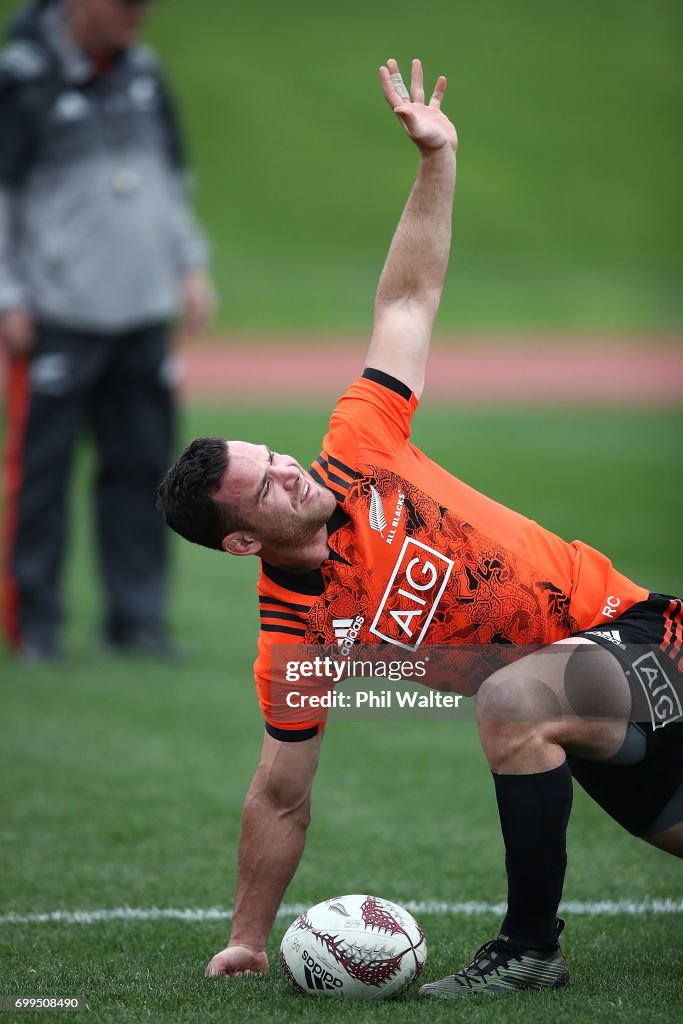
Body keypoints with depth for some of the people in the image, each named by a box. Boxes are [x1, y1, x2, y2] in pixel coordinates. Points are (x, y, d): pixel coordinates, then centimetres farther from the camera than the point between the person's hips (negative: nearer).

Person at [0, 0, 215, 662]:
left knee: (141, 463, 6)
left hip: (142, 312, 6)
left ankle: (136, 618, 13)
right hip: (57, 315, -6)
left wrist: (190, 265, 14)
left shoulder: (143, 73, 10)